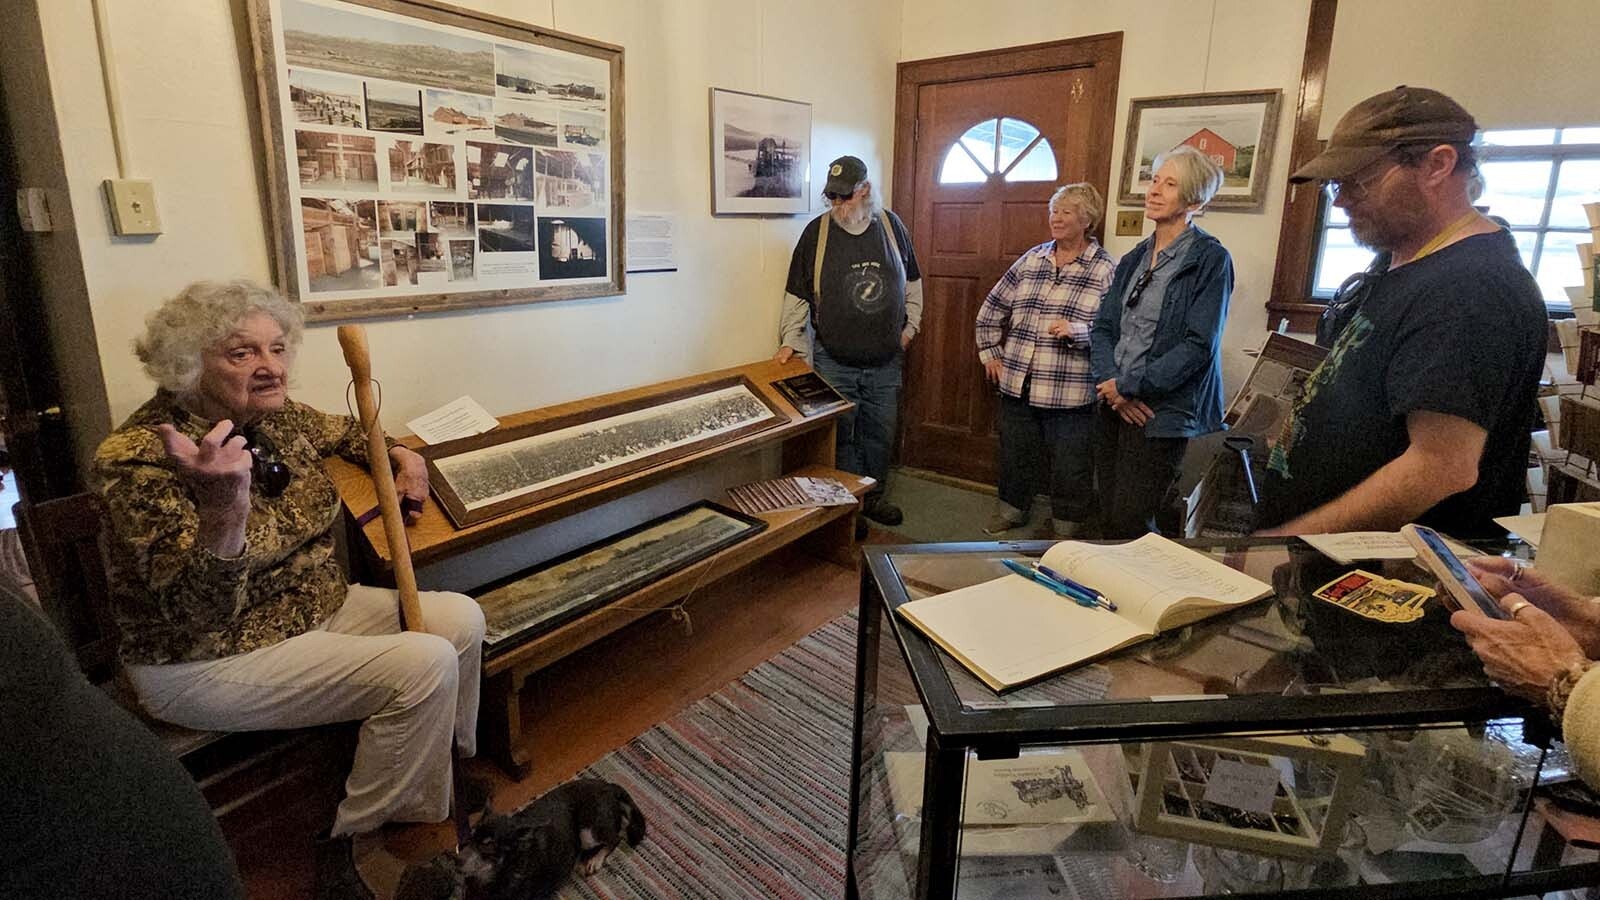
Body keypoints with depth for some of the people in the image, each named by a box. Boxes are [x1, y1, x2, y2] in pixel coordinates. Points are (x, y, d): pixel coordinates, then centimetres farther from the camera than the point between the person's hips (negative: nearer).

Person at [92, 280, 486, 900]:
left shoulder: (277, 418, -2)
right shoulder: (138, 459, -23)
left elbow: (344, 432, 23)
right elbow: (193, 615, -29)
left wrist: (401, 456, 3)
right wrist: (223, 515, -47)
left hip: (315, 606, 8)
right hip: (209, 660, -7)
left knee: (461, 618, -4)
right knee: (425, 665, -22)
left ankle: (452, 770, 18)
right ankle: (345, 849, 0)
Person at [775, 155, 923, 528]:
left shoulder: (891, 225, 3)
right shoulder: (817, 231, -4)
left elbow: (912, 281, 16)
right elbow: (797, 295, 0)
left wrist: (910, 325, 10)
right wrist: (790, 341, -6)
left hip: (886, 360, 3)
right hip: (833, 362, -2)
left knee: (880, 433, 14)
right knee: (840, 436, 3)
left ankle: (874, 496, 32)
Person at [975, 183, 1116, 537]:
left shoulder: (1105, 270, -6)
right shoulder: (1032, 259, 8)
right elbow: (992, 309, 16)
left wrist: (1077, 332, -27)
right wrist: (990, 353, 12)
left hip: (1070, 395, -4)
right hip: (1018, 386, 5)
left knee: (1070, 467, 7)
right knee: (1015, 455, 19)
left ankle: (1066, 530, 27)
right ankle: (1010, 511, 40)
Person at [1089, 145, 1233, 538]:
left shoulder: (1210, 259, -7)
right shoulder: (1134, 259, 13)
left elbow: (1199, 345, -15)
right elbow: (1103, 327, 8)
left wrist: (1130, 385, -16)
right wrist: (1109, 383, -9)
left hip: (1163, 411, -6)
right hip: (1115, 405, 6)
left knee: (1130, 524, -7)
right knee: (1110, 519, 12)